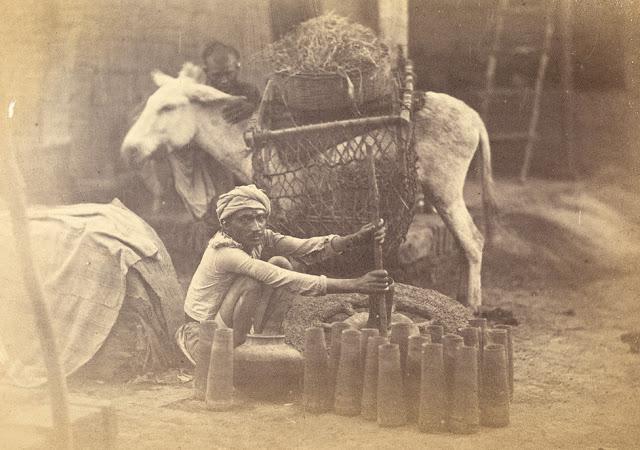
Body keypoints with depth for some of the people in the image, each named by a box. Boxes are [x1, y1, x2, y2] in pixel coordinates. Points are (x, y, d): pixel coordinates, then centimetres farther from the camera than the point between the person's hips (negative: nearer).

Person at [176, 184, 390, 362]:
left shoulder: (259, 237, -5)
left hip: (227, 327, 8)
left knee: (281, 264, -9)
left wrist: (356, 239, -34)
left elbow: (307, 248, -16)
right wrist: (353, 285, -41)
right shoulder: (225, 252, -30)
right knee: (250, 283, -31)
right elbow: (286, 281, -37)